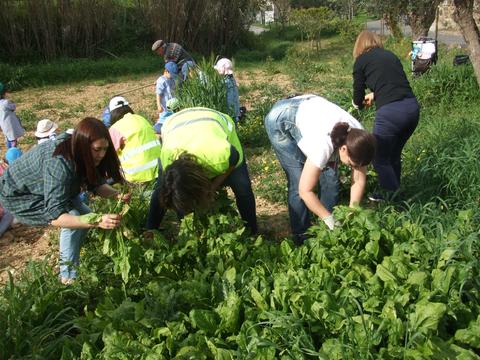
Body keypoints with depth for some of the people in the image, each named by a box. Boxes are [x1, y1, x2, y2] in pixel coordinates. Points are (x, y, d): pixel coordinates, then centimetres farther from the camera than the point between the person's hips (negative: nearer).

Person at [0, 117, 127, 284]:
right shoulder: (58, 163, -40)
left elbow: (96, 183, -8)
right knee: (73, 220, -21)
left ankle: (72, 258, 21)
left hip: (41, 187, 8)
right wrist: (97, 221, -53)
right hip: (19, 194, -8)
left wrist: (117, 195, -29)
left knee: (84, 215, 0)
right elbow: (54, 215, -42)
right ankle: (68, 276, -6)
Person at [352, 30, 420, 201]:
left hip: (390, 112, -6)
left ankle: (390, 195, 19)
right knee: (394, 154, 24)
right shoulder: (391, 55, 20)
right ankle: (392, 191, 37)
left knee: (380, 158, 12)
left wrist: (358, 103, 31)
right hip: (413, 107, 7)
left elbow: (358, 97, 9)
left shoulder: (361, 60, 5)